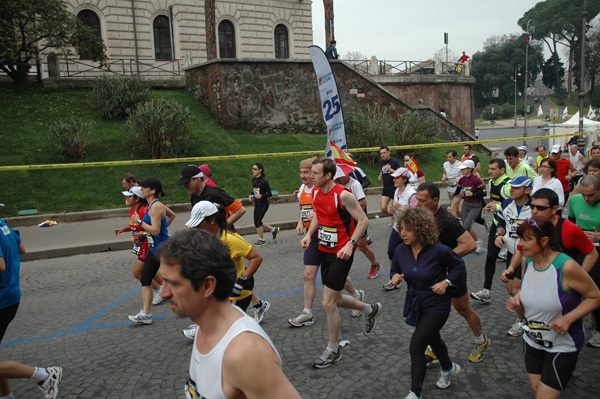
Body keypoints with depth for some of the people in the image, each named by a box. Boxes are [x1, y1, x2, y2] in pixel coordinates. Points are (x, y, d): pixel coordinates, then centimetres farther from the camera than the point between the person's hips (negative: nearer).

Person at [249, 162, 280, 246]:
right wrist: (251, 196, 2)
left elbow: (269, 194, -14)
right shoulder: (253, 179, 5)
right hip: (257, 204, 8)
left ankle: (261, 240, 13)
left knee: (257, 221, -4)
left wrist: (261, 196, -29)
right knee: (258, 222, 12)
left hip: (263, 204, -8)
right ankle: (274, 229, 32)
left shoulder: (263, 181, -17)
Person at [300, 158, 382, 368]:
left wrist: (350, 244, -25)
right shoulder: (315, 192, 2)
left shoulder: (343, 195, -20)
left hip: (341, 254, -8)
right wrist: (309, 234, 5)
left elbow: (363, 220, -16)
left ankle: (333, 350, 17)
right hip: (324, 250, 8)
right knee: (335, 299, 17)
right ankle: (370, 309, 43)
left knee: (328, 303, -4)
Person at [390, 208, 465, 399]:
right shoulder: (401, 250, -11)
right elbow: (395, 269, 7)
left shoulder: (438, 250, -24)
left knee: (416, 347, -10)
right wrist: (396, 277, -15)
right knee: (432, 339, 27)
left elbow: (459, 265, -6)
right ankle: (449, 369, 56)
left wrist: (446, 282, -20)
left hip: (436, 306, -6)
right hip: (415, 303, 6)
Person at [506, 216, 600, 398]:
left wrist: (568, 319, -23)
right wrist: (516, 301, -12)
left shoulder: (566, 266, -24)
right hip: (532, 340, 6)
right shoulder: (527, 260, -6)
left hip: (562, 345, -5)